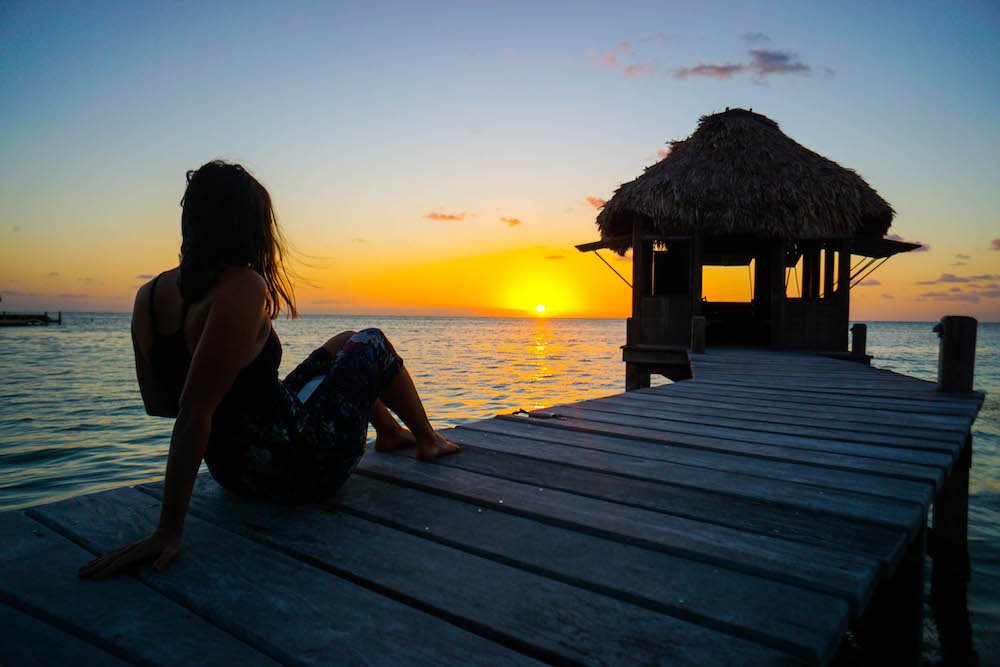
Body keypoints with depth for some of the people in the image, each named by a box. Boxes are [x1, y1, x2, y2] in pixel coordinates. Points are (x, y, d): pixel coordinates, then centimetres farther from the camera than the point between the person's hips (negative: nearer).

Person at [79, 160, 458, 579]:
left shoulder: (149, 296, -2)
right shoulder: (243, 288, -25)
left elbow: (156, 404, 7)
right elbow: (194, 412, -30)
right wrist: (169, 531, -26)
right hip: (304, 468, -8)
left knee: (346, 343, 27)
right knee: (373, 343, 16)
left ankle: (390, 431, 47)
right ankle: (428, 441, 35)